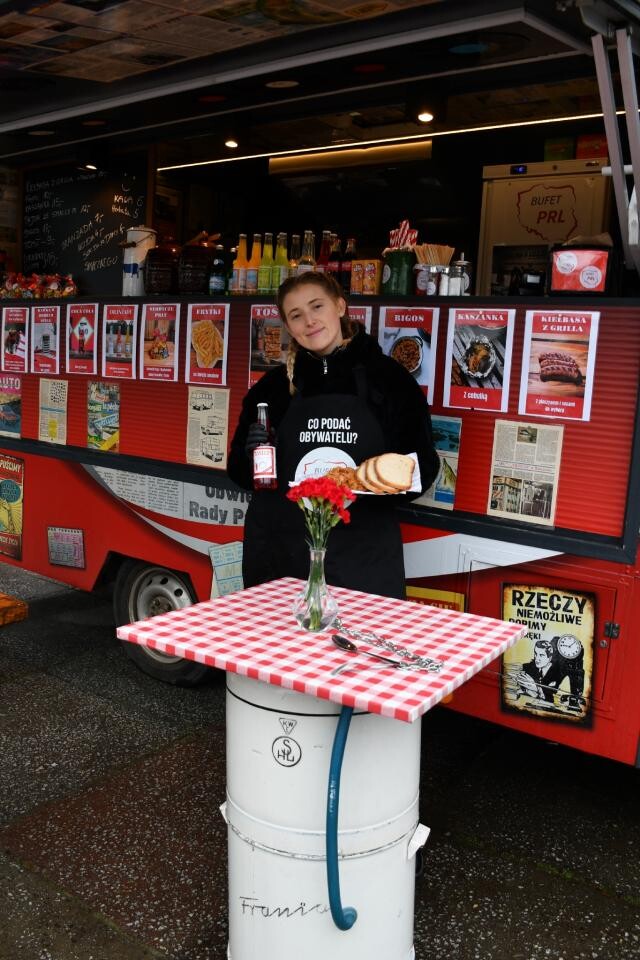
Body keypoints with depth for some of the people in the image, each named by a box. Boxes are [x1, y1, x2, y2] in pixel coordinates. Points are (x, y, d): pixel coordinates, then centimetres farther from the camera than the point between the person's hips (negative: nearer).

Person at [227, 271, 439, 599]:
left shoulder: (388, 377, 1)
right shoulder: (274, 385, 7)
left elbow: (422, 467, 3)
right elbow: (240, 471, 13)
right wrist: (253, 454, -9)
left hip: (362, 556, -1)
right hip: (281, 555, 2)